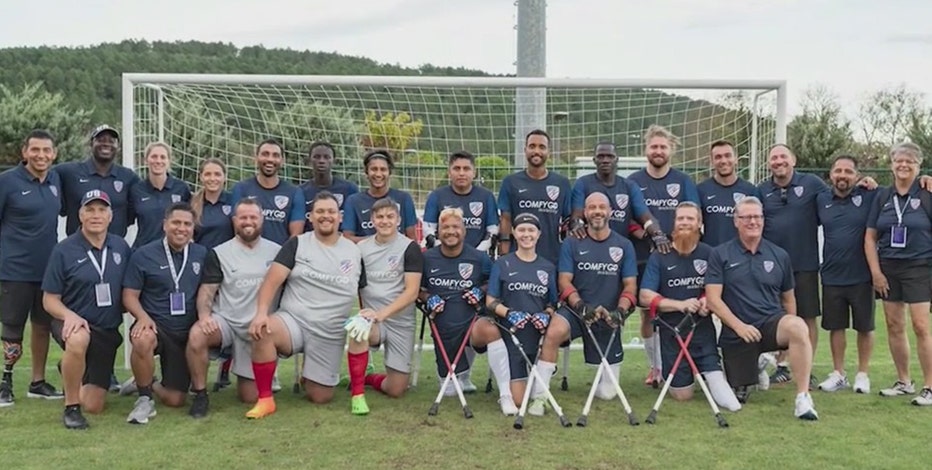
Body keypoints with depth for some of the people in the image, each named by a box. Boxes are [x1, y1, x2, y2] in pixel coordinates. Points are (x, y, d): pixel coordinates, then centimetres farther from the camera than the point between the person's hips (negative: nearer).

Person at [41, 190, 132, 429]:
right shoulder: (64, 250, -9)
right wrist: (70, 315, -26)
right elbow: (49, 300, -6)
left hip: (108, 331, 3)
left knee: (94, 406, 3)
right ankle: (71, 408, -20)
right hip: (74, 323, -3)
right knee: (79, 339, -42)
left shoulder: (121, 247, 1)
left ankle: (76, 376, 40)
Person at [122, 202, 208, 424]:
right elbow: (129, 295, -2)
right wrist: (143, 317, -21)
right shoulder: (144, 255, -3)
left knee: (175, 400, 0)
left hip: (187, 332, 3)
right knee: (143, 340, -41)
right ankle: (145, 398, -16)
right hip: (155, 325, -3)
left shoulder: (202, 255, 5)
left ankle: (146, 384, 36)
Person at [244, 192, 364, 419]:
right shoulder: (297, 244, 0)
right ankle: (265, 399, -20)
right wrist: (261, 312, -25)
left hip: (331, 335, 2)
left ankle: (314, 378, 40)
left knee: (320, 397, 2)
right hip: (293, 321, -2)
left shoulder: (355, 252, 6)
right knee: (262, 331, -36)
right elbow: (272, 280, -10)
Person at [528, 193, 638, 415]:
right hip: (576, 310, -1)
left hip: (608, 317, 1)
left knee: (607, 394, 1)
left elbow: (630, 284, 2)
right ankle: (538, 396, -27)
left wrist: (620, 311, -18)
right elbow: (564, 281, -4)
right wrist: (581, 305, -22)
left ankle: (606, 373, 39)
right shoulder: (572, 243, 1)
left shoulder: (624, 245, 5)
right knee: (554, 332, -38)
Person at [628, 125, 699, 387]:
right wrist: (647, 235, -12)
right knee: (647, 313, 5)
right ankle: (655, 366, 17)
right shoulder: (633, 181, 7)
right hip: (643, 258, 1)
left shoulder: (683, 181, 7)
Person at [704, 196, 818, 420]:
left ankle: (803, 397, -28)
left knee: (798, 326, -35)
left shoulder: (779, 256, 8)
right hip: (736, 332, 0)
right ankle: (757, 364, 39)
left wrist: (790, 333, 10)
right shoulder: (720, 255, 1)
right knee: (738, 397, 4)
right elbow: (712, 299, -6)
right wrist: (739, 326, -15)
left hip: (771, 322, 1)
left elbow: (788, 298, 17)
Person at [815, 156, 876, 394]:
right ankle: (838, 374, 23)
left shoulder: (869, 197, -4)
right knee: (835, 327, 10)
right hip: (831, 276, 3)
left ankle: (862, 374, 22)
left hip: (861, 276, -2)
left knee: (864, 327, 7)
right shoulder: (821, 200, 4)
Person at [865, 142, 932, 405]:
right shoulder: (882, 197, 7)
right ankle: (904, 382, 20)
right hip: (888, 269, 4)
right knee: (894, 326, 8)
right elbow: (870, 237, 6)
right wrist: (875, 271, 1)